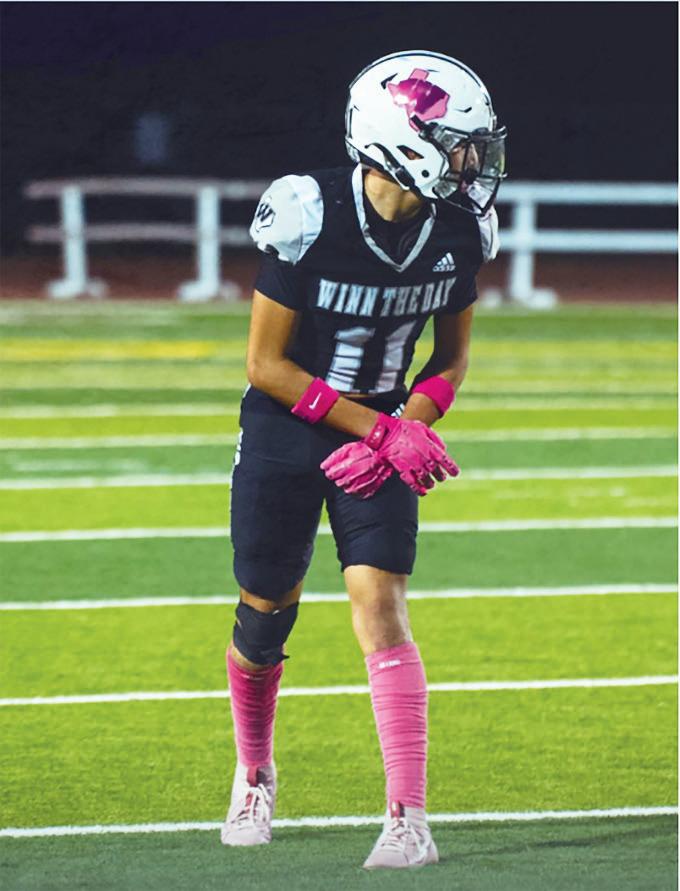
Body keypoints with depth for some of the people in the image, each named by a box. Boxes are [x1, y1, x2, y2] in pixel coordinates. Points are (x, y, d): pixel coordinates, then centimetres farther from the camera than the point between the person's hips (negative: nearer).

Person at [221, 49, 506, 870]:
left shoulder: (457, 228, -9)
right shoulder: (308, 216, -24)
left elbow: (452, 353, 6)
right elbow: (266, 362, -17)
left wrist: (408, 428, -12)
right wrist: (385, 430, -20)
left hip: (382, 433, 2)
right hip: (284, 431, -2)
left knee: (380, 608, -13)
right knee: (265, 617, 9)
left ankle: (409, 820, -16)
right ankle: (254, 773, 37)